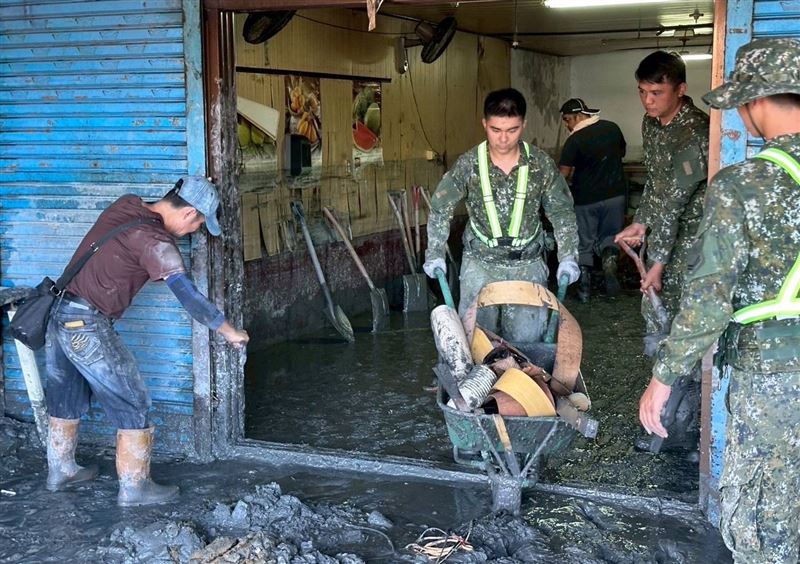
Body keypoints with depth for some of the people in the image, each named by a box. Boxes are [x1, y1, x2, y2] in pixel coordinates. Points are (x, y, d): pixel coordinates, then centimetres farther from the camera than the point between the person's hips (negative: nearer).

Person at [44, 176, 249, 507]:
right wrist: (227, 331, -8)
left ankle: (60, 471, 38)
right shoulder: (154, 240, -18)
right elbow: (187, 295, -18)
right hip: (86, 325, -9)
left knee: (67, 399, 23)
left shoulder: (126, 205, 6)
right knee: (132, 405, 2)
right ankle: (134, 488, 10)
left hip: (57, 313, 9)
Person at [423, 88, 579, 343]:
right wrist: (435, 254, -3)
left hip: (528, 266, 1)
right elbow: (440, 209, 3)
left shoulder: (541, 164, -6)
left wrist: (568, 257, -3)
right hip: (480, 264, 0)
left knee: (527, 337, 1)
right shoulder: (468, 164, -8)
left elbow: (562, 212, 4)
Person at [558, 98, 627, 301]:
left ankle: (584, 287, 10)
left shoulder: (574, 140, -16)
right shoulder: (612, 128, 0)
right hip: (615, 194, 4)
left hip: (586, 198, -4)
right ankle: (610, 259, -10)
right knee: (610, 235, 19)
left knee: (584, 243, 10)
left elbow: (563, 174, -19)